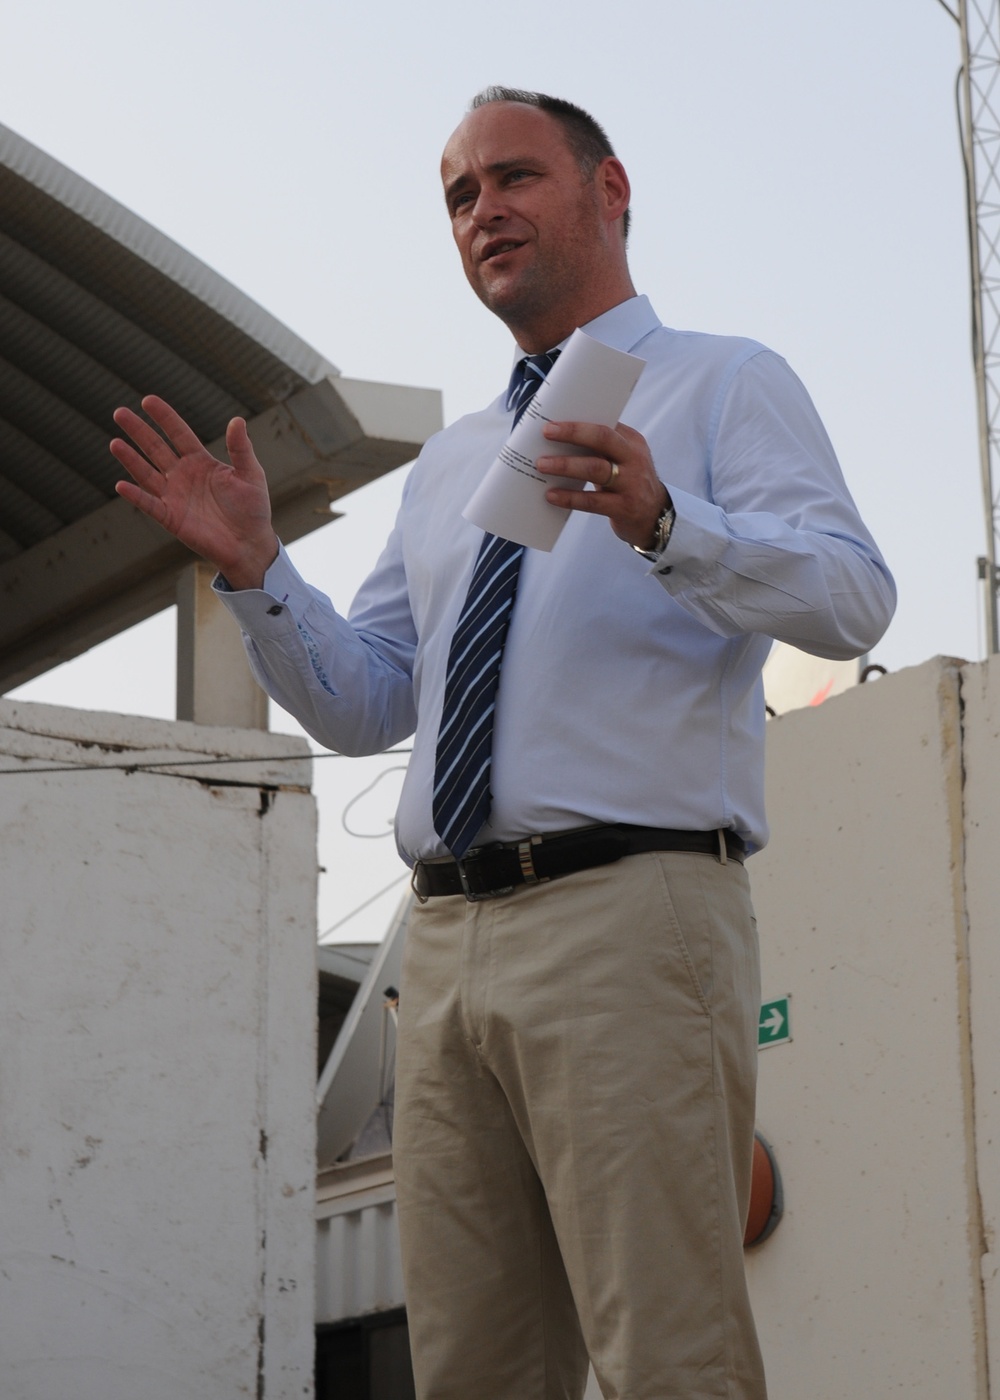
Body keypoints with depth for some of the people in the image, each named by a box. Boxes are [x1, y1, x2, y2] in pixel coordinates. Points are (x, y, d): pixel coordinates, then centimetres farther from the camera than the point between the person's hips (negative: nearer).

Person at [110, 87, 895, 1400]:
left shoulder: (726, 384, 7)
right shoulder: (449, 462, 26)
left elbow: (854, 597, -9)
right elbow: (361, 703, 23)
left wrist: (663, 523, -27)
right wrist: (253, 568, 6)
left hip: (631, 914, -6)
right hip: (453, 940, 6)